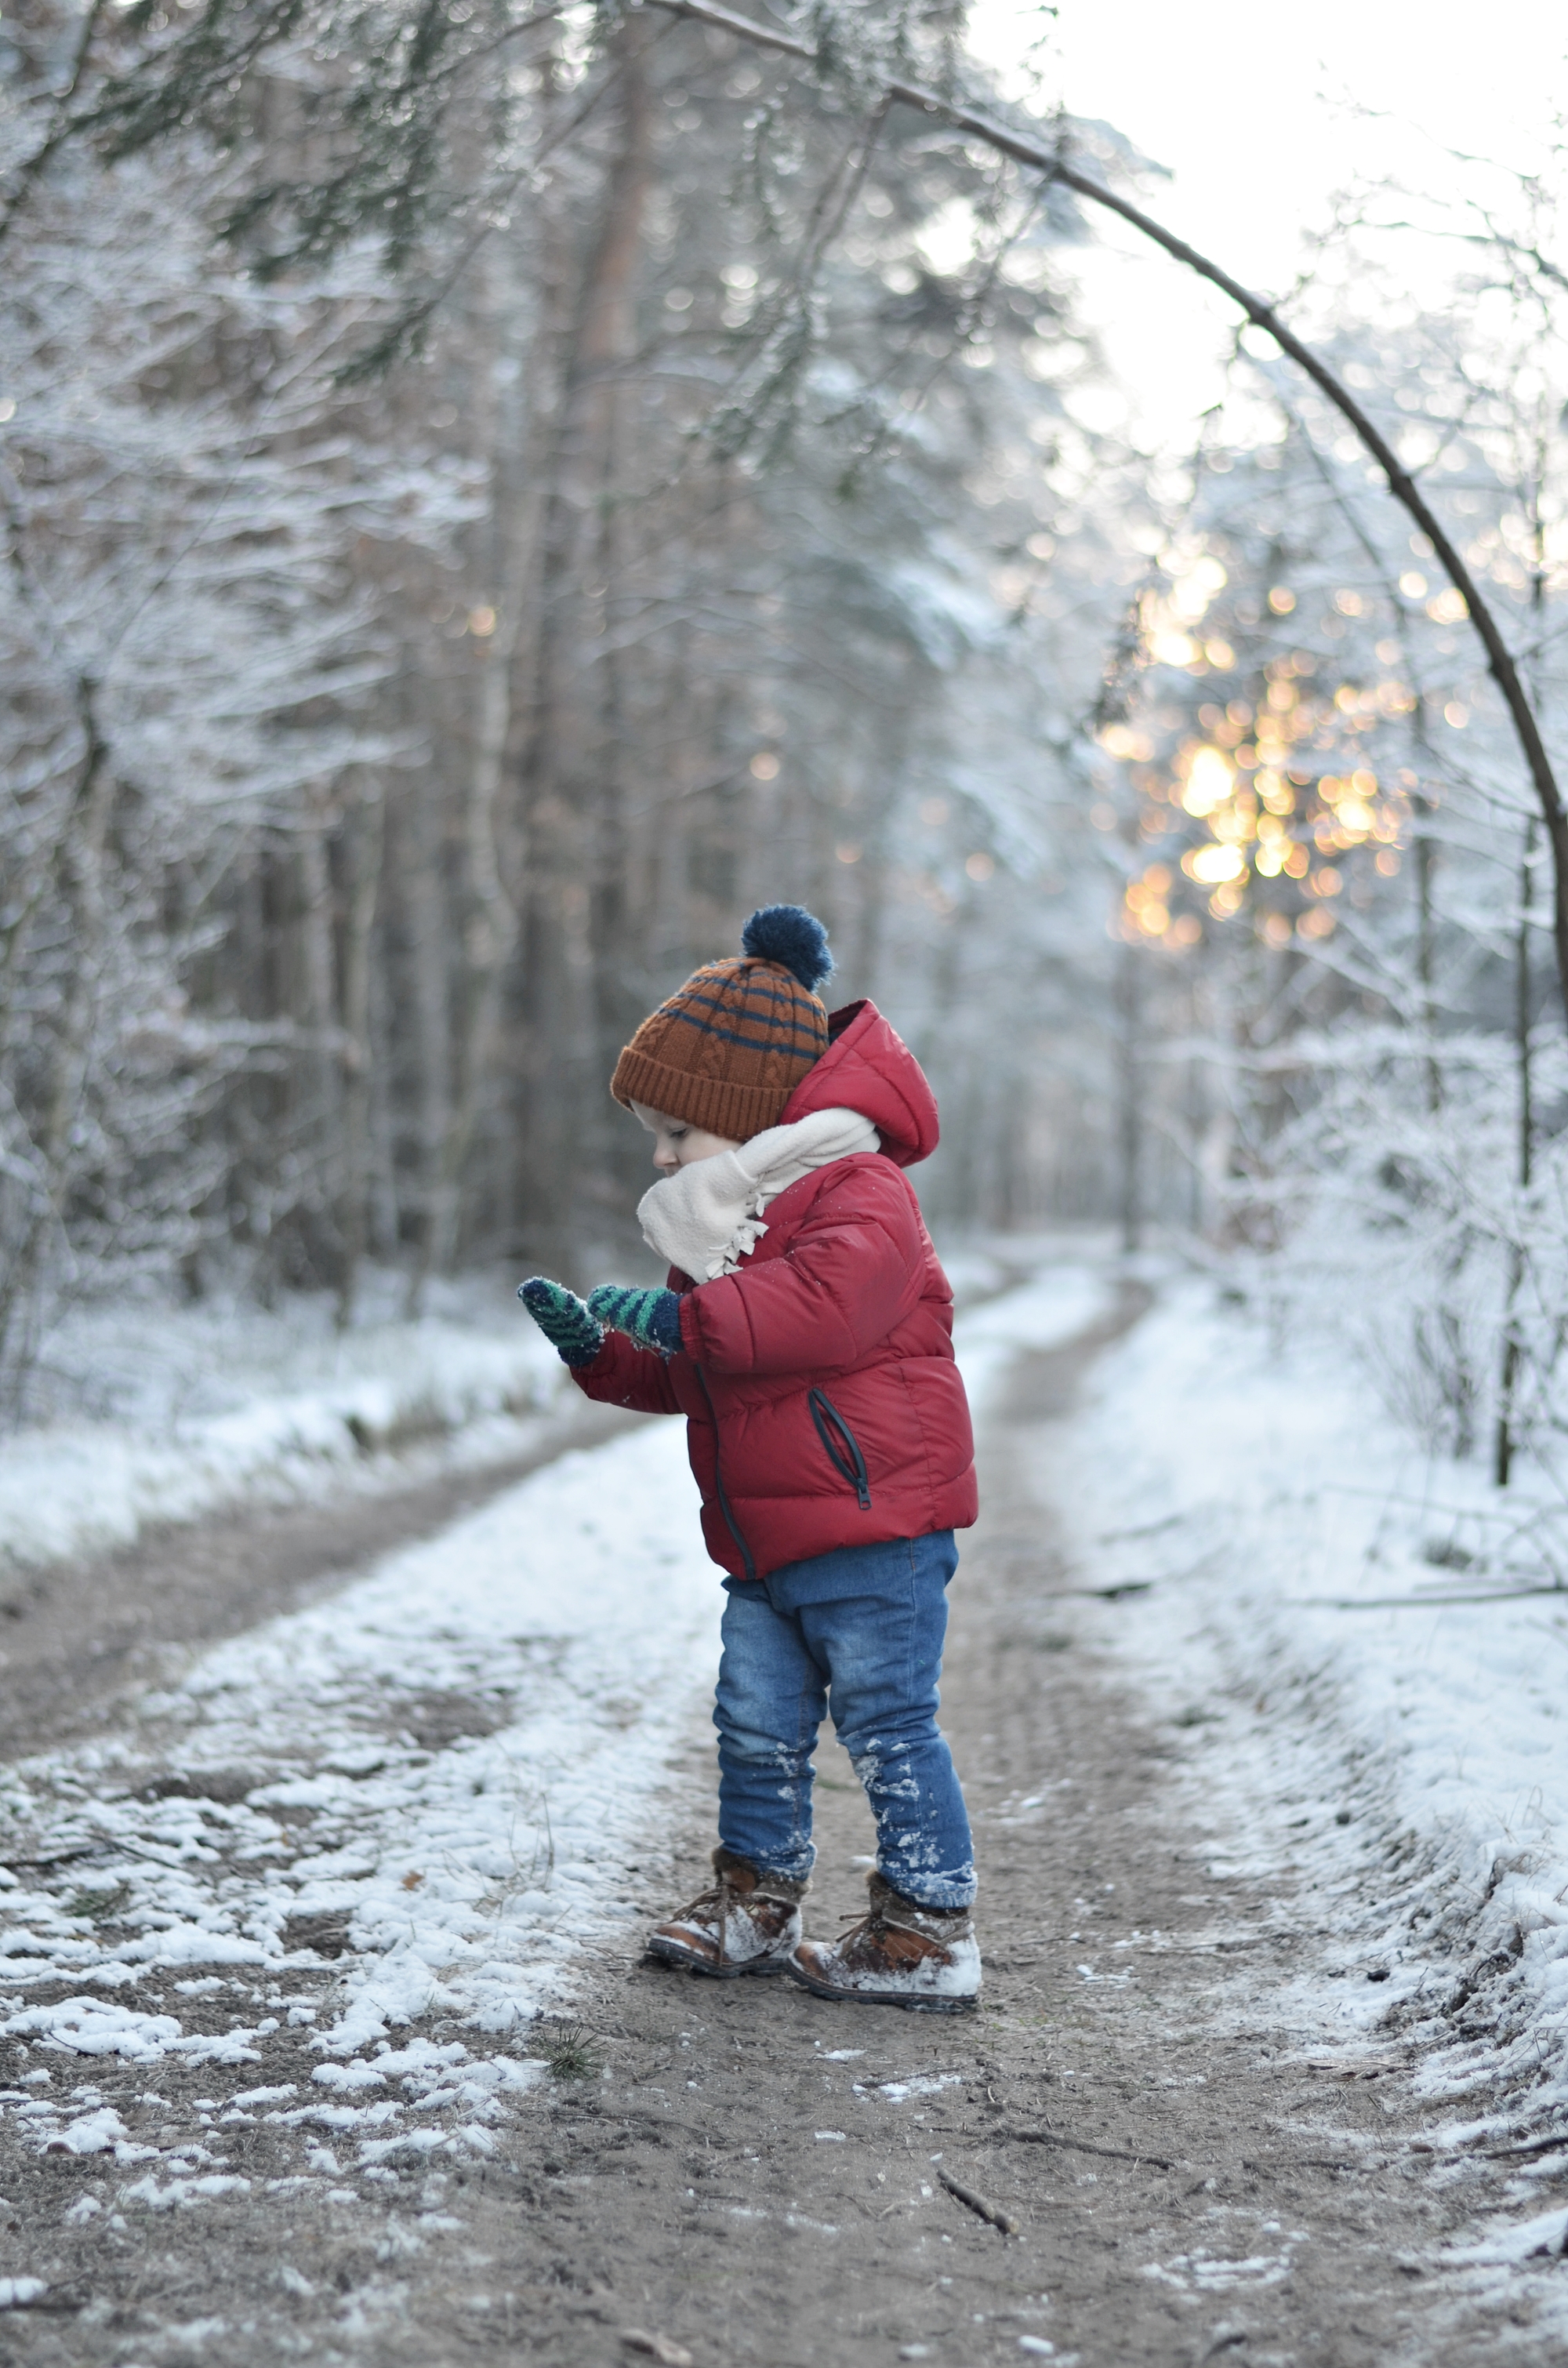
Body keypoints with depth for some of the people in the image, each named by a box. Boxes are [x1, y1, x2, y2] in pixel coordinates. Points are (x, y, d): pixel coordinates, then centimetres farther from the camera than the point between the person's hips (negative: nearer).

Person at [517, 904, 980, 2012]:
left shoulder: (857, 1194, -13)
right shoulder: (729, 1222, 18)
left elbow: (821, 1310, -31)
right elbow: (691, 1378, 24)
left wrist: (685, 1316, -28)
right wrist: (600, 1349, 9)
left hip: (872, 1528, -9)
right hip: (767, 1545, 9)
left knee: (889, 1726, -3)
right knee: (758, 1723, 12)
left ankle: (931, 1930, 6)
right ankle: (756, 1902, 25)